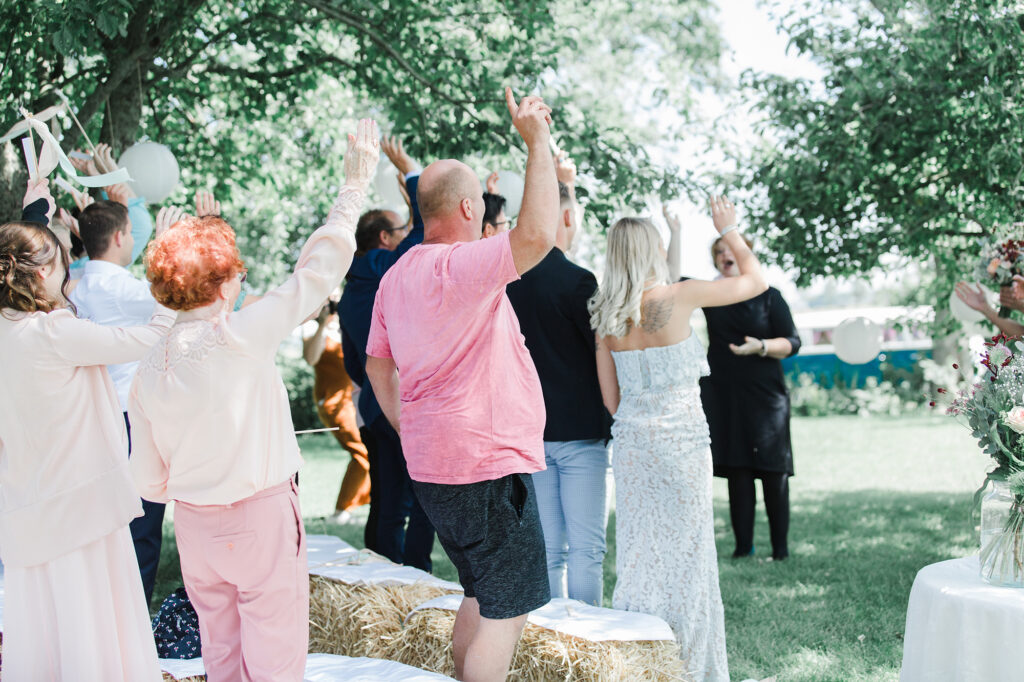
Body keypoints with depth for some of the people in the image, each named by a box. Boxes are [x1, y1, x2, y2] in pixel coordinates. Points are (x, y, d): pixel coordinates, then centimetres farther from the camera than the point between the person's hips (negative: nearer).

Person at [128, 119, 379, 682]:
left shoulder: (150, 367, -1)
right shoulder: (240, 337, -18)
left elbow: (149, 478, 4)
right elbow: (316, 271, -14)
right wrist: (354, 186, -7)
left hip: (195, 524, 6)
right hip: (261, 515, -6)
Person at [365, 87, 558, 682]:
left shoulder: (397, 275, 12)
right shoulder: (458, 267, -18)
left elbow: (378, 363, 21)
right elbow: (537, 235, -33)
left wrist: (409, 431, 25)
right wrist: (538, 141, -25)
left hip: (433, 461, 10)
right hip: (487, 465, -10)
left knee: (481, 597, 21)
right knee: (507, 610, -4)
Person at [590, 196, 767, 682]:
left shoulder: (605, 318, 3)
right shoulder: (676, 298, -12)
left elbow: (612, 400, 8)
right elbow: (755, 280, 0)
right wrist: (729, 231, 11)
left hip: (631, 442, 5)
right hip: (680, 441, -5)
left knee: (638, 552, 11)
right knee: (684, 552, 3)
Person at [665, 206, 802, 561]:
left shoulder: (768, 296, 2)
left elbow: (792, 342, 0)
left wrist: (761, 347, -18)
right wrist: (675, 235, -1)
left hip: (765, 396, -3)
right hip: (724, 396, 3)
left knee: (772, 471, -4)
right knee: (737, 472, 2)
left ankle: (780, 547, 0)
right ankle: (743, 545, 6)